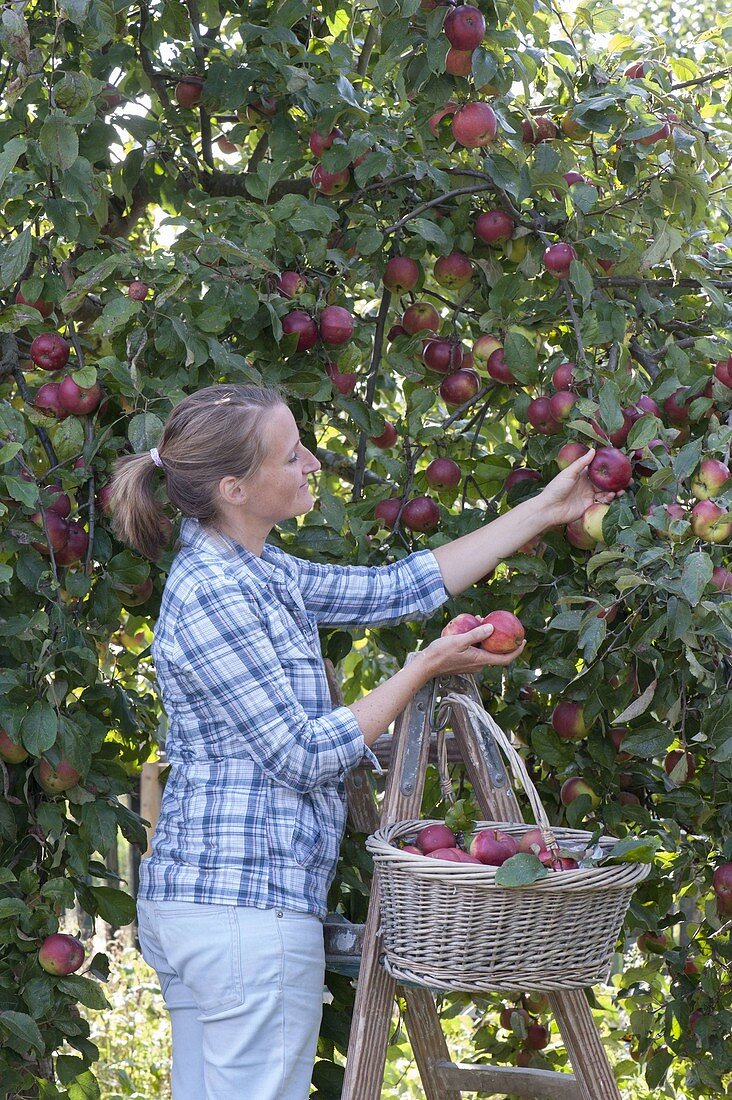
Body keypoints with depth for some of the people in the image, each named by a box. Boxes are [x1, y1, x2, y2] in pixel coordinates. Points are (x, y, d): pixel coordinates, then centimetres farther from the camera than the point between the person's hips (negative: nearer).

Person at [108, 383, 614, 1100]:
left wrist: (545, 511, 18)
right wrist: (426, 667, -9)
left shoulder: (256, 572, 12)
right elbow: (305, 756, -16)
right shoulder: (214, 596, -18)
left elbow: (396, 589, 15)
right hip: (249, 906, -10)